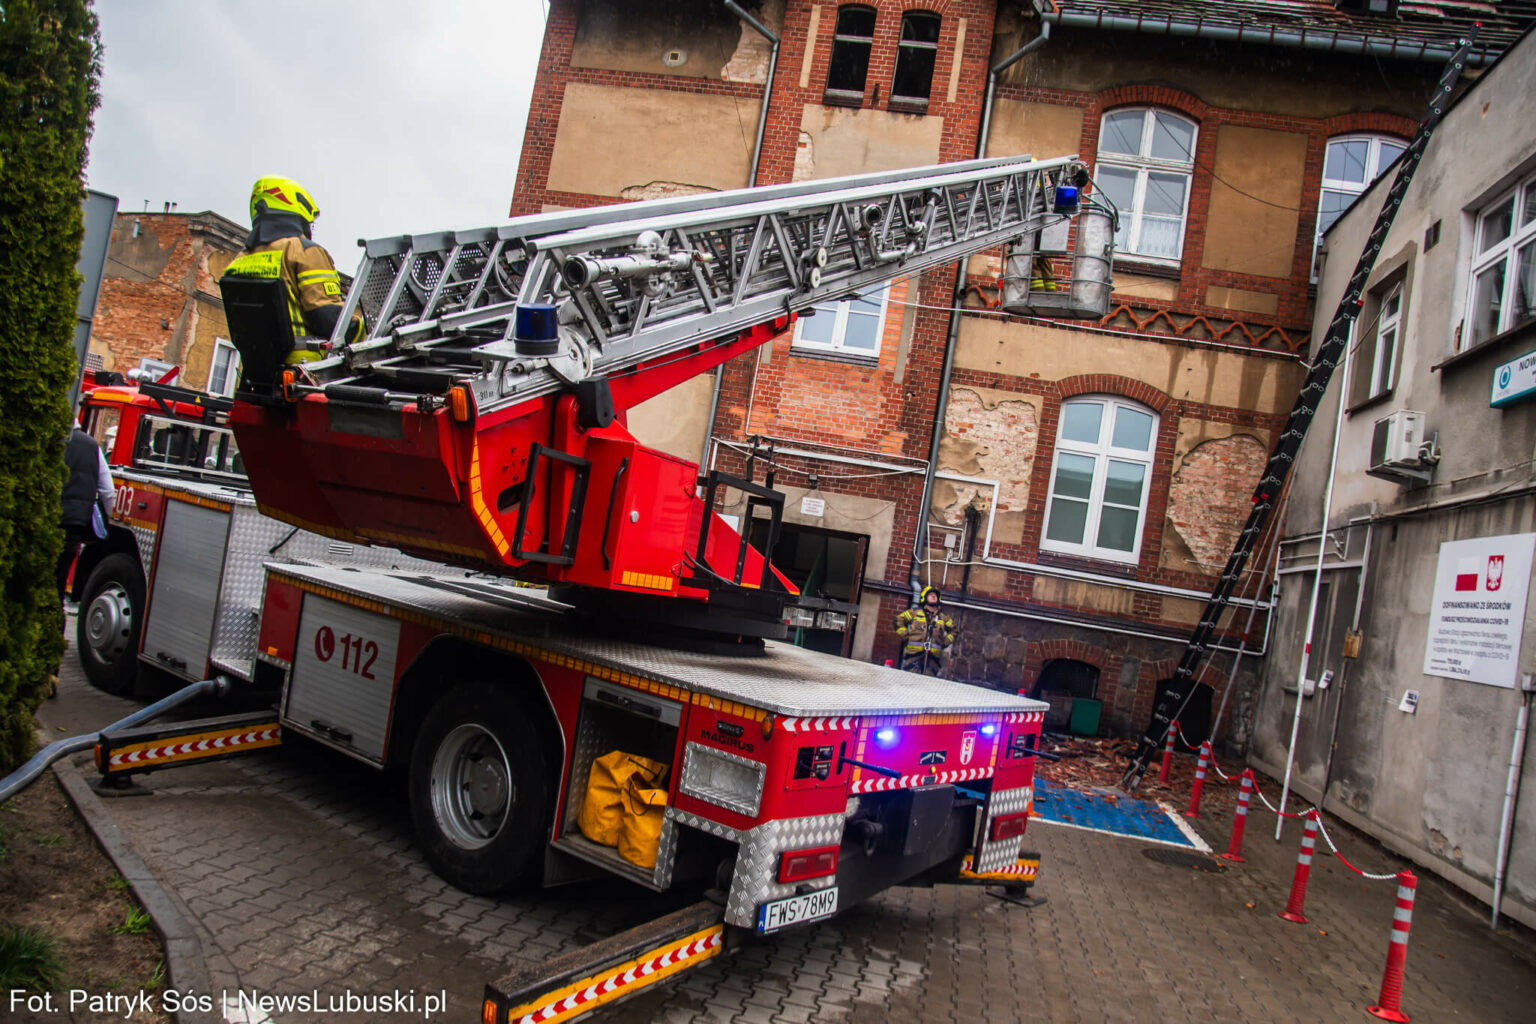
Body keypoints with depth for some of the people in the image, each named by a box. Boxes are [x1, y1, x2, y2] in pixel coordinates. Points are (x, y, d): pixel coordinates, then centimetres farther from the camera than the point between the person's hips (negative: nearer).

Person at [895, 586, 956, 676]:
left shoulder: (944, 616, 18)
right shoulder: (915, 612, 9)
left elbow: (952, 630, 27)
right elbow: (899, 620, 13)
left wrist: (945, 642, 12)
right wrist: (905, 635, 2)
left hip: (933, 654, 2)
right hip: (914, 651, -2)